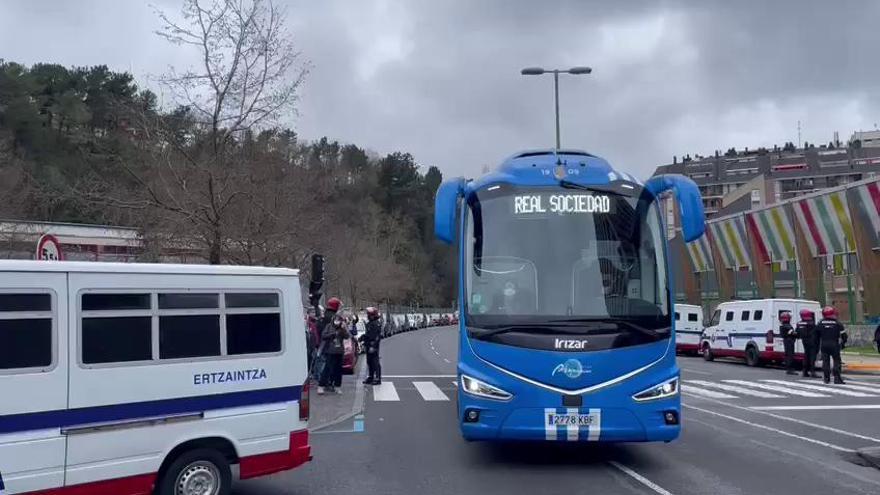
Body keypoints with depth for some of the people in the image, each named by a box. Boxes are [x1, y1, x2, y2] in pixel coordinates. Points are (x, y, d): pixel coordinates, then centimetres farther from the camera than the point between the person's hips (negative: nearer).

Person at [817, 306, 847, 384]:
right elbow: (843, 335, -3)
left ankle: (826, 378, 10)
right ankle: (837, 378, -4)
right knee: (836, 360, 2)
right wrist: (843, 343, 12)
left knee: (825, 360, 8)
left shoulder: (820, 323, 2)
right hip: (834, 345, -3)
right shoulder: (837, 324, -4)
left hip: (824, 345, 3)